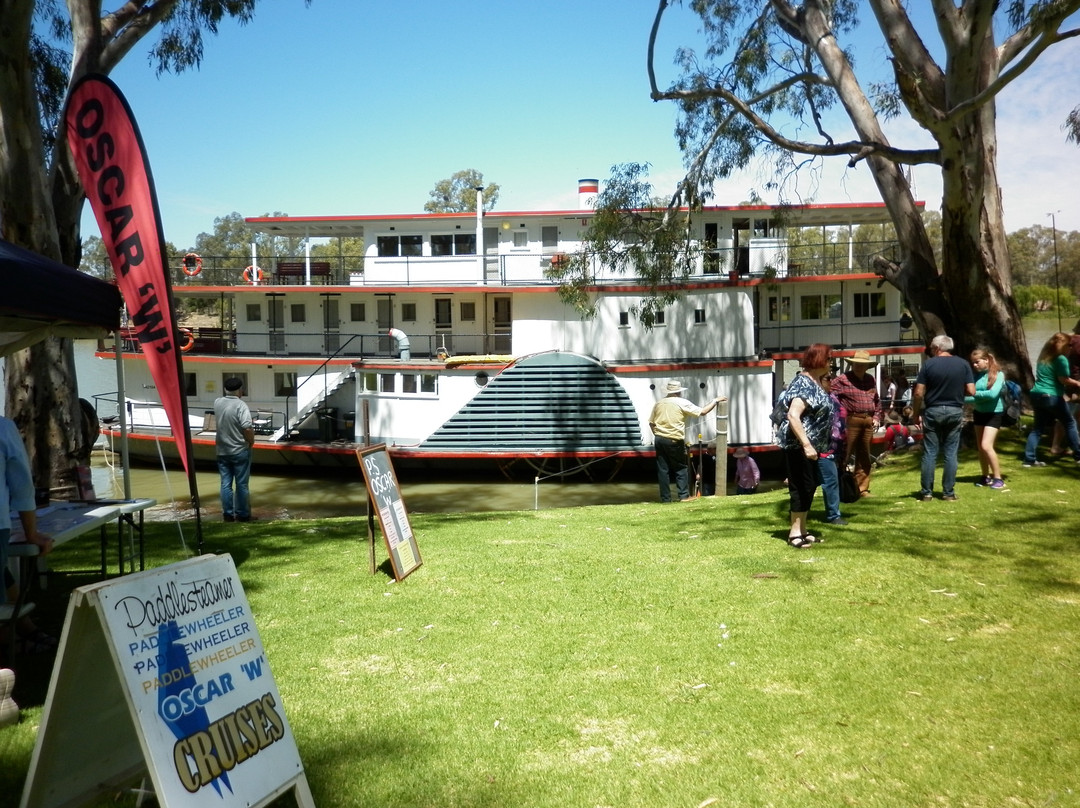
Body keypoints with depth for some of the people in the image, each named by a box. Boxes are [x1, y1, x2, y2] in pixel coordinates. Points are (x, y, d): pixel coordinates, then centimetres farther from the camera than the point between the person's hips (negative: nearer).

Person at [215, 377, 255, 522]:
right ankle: (242, 515, 10)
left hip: (222, 451, 5)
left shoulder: (217, 403, 1)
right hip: (240, 451, -5)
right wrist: (251, 442, -9)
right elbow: (247, 428, -25)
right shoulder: (241, 406, -17)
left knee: (225, 484, 10)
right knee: (241, 484, 4)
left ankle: (228, 514, 13)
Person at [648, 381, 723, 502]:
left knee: (662, 469, 7)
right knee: (681, 468, 7)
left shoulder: (658, 404, 10)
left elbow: (651, 423, 13)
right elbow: (703, 411, -5)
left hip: (659, 439, 4)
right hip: (674, 441, -4)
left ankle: (665, 498, 8)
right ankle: (684, 496, 2)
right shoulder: (682, 403, -5)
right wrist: (715, 401, 7)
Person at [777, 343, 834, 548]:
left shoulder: (814, 381, 12)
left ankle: (801, 529, 22)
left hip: (809, 444, 10)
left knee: (809, 486, 14)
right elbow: (793, 415, -30)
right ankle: (795, 532, 2)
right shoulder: (804, 384, -19)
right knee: (802, 486, -6)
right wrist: (806, 445, -33)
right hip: (798, 445, -10)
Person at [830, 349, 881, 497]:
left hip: (868, 423, 6)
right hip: (850, 422, -6)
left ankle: (862, 489, 19)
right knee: (843, 456, -6)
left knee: (865, 458, 11)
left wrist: (876, 417, 14)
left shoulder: (871, 380, 17)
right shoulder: (842, 380, -3)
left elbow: (877, 401, 25)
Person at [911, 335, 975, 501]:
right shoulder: (963, 364, 1)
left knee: (930, 453, 3)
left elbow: (918, 393, -9)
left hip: (933, 411, -2)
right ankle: (948, 492, 8)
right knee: (951, 453, 7)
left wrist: (916, 414, 2)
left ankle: (927, 492, 5)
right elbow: (971, 391, -3)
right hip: (955, 411, 2)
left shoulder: (929, 364, -5)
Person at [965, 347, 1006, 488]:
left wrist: (974, 394, -19)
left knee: (986, 446, -15)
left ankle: (998, 478, -4)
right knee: (980, 447, 10)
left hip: (994, 413, -6)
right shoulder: (976, 375, 1)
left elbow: (993, 394, -25)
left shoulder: (998, 374, -12)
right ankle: (986, 477, 25)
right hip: (979, 412, 6)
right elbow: (970, 393, -7)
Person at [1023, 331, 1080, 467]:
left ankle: (1029, 459, 2)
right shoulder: (1061, 359, -10)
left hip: (1037, 395, 7)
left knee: (1038, 427, 9)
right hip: (1052, 396, -7)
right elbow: (1064, 379, -17)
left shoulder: (1043, 357, 13)